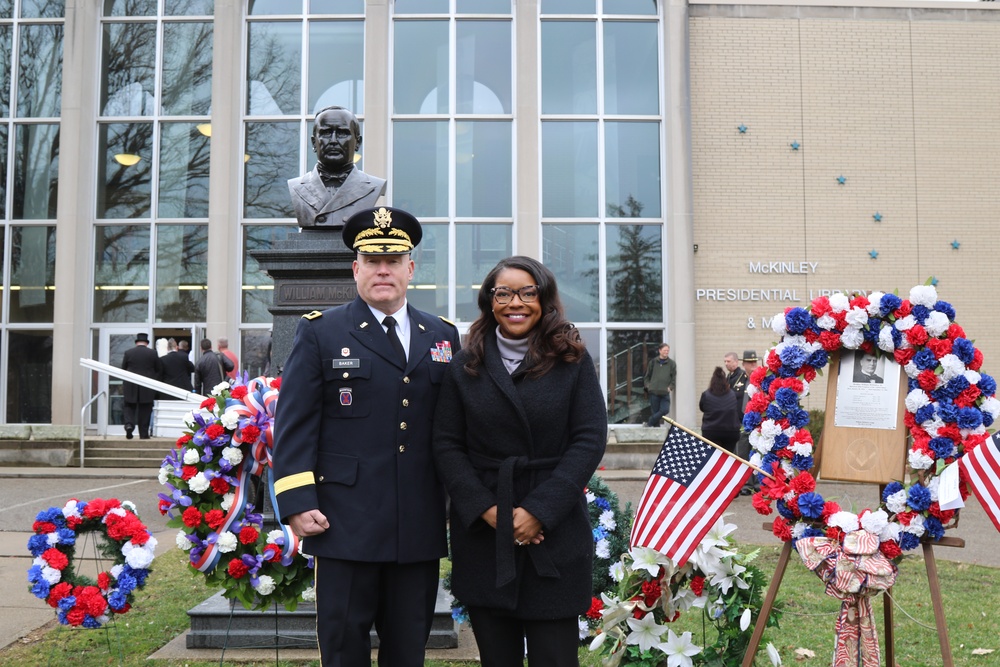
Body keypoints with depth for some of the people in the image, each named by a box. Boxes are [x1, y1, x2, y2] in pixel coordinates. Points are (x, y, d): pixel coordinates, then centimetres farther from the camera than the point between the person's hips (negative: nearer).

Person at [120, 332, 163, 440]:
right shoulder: (153, 353, -3)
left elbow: (123, 369, 5)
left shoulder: (128, 352, -1)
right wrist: (154, 380, 17)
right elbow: (159, 369, 3)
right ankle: (144, 434, 6)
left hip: (131, 386, 0)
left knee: (130, 407, 11)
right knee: (145, 410, 5)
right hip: (147, 388, 0)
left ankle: (129, 424, -14)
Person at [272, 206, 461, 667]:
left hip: (421, 526, 3)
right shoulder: (319, 333, 3)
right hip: (346, 523, -3)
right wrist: (297, 503, -11)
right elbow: (294, 425, -2)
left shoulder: (443, 337, 12)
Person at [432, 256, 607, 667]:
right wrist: (487, 510, -9)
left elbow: (590, 440, -4)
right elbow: (447, 446, 3)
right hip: (482, 534, 2)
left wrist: (539, 511, -12)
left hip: (554, 532, -1)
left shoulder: (573, 362, 2)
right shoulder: (466, 367, 6)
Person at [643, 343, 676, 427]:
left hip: (665, 393, 0)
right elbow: (646, 376, 12)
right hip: (654, 392, 0)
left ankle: (649, 423, -2)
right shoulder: (653, 362, 7)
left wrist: (670, 387, -5)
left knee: (665, 410, -14)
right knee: (654, 412, 0)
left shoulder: (671, 364, 7)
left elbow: (674, 378, 8)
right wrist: (647, 385, 0)